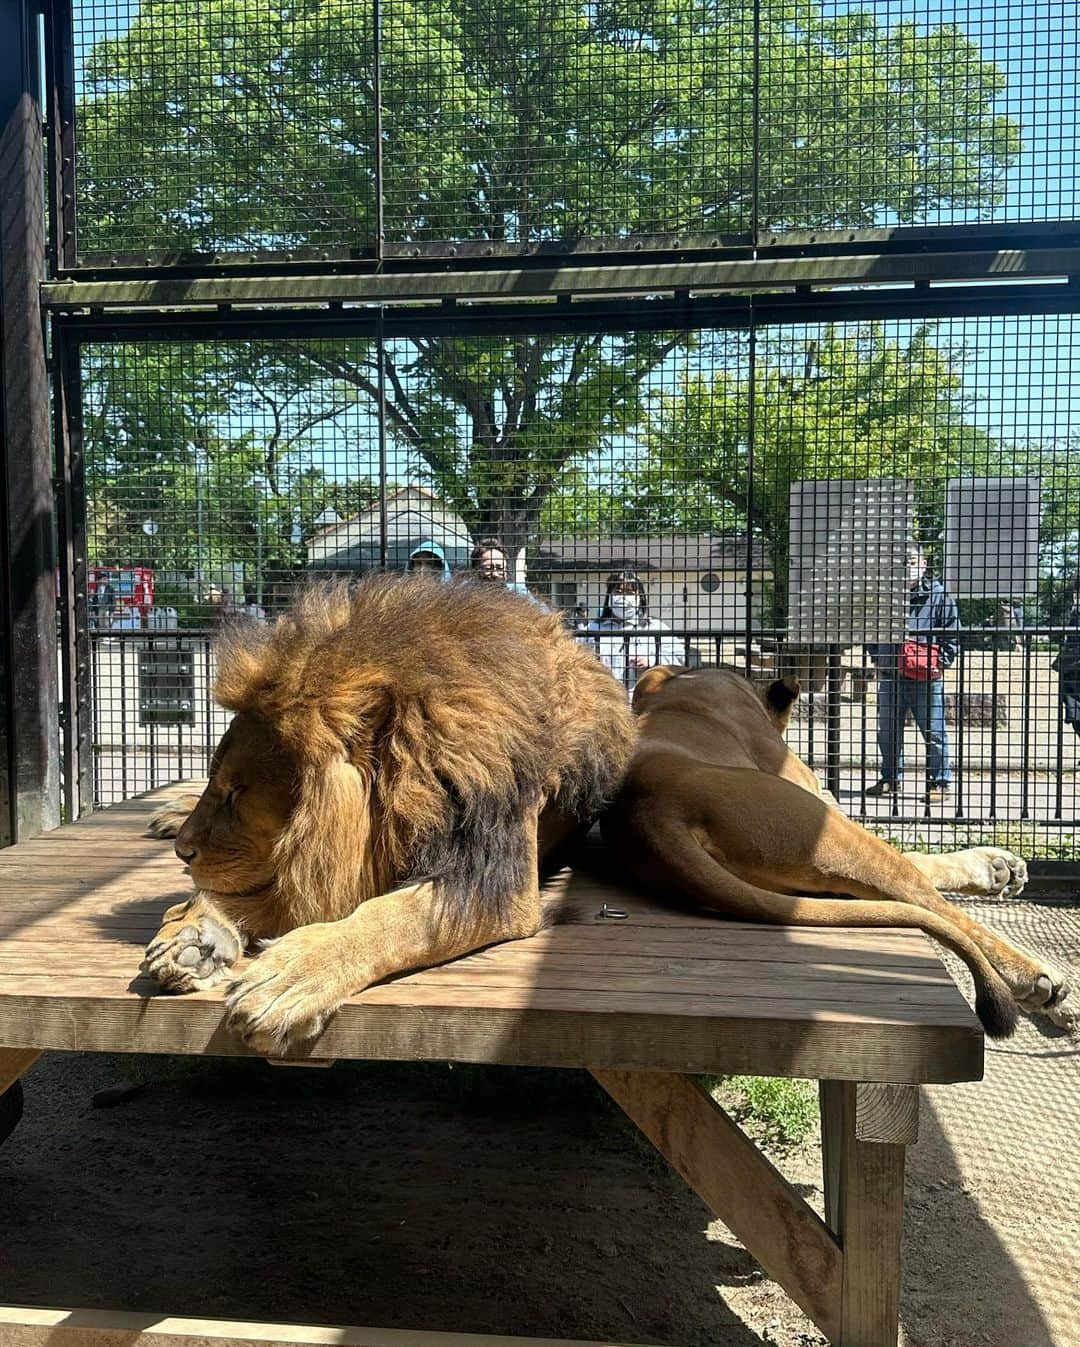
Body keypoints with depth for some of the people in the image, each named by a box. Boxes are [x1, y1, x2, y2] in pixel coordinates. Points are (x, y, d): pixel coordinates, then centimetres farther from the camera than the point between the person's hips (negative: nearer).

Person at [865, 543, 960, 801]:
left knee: (933, 732, 0)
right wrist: (876, 660, 11)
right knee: (888, 732, 12)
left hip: (926, 678, -4)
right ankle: (890, 778, 25)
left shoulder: (938, 595, -1)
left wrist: (941, 663, -5)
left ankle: (939, 781, 11)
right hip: (890, 676, 4)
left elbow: (952, 634, 2)